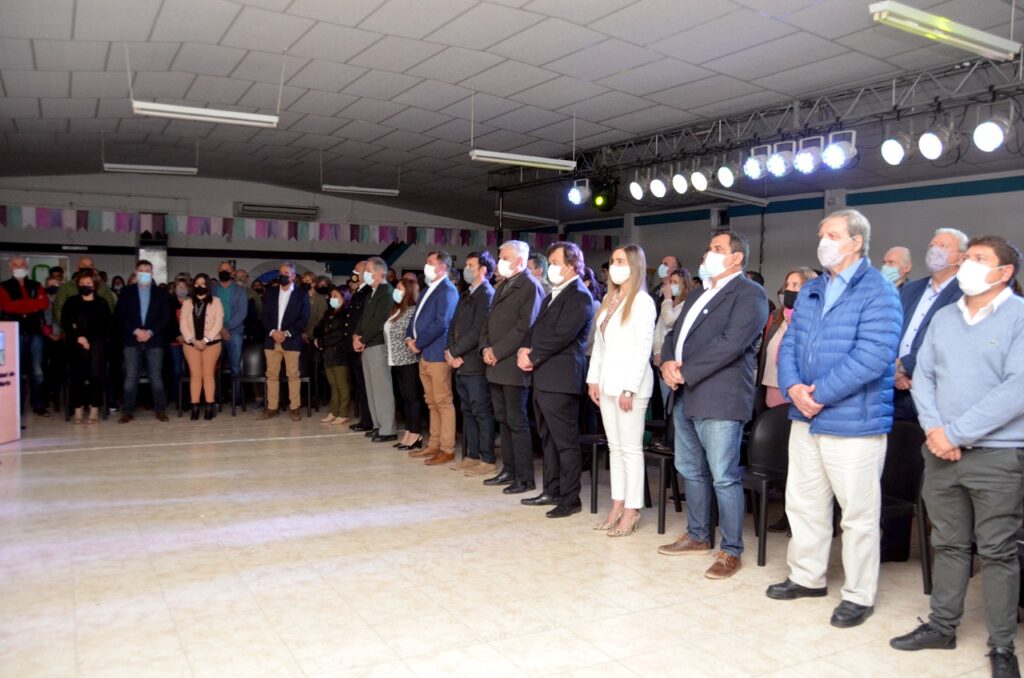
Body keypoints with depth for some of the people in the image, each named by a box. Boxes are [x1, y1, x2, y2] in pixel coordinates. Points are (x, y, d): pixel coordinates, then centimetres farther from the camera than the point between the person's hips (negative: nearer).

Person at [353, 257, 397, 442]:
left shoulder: (387, 291, -12)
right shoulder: (371, 292, 17)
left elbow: (379, 321, -18)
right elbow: (364, 317, 17)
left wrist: (363, 340, -11)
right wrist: (357, 336, 1)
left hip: (378, 344, -9)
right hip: (367, 344, 9)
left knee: (382, 388, -7)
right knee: (372, 388, 12)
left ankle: (388, 430, -3)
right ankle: (378, 425, 20)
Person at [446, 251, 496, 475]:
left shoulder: (487, 295, -11)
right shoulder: (466, 296, 18)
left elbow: (477, 332, -19)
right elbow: (454, 326, 16)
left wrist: (454, 352, -12)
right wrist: (451, 353, 0)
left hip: (476, 364, -9)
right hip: (461, 364, 9)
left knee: (482, 412, -3)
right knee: (468, 412, 13)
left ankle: (487, 460, 4)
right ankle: (472, 456, 22)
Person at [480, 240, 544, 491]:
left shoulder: (530, 286, -10)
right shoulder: (501, 287, 19)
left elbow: (525, 327, -18)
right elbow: (489, 321, 19)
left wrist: (497, 352, -16)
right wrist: (486, 348, 2)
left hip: (513, 365, -9)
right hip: (496, 365, 9)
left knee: (517, 422, -4)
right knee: (503, 419, 14)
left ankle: (524, 478, 4)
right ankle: (509, 470, 23)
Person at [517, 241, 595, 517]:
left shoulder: (579, 296, -10)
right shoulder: (552, 295, 20)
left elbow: (560, 336, -19)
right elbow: (535, 328, 20)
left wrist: (532, 358, -12)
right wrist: (524, 349, 1)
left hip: (560, 378, -10)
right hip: (542, 377, 10)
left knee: (565, 442, -3)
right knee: (548, 439, 16)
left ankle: (570, 498, 5)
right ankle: (552, 491, 26)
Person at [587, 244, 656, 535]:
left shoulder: (642, 301, -8)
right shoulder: (609, 299, 13)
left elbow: (643, 348, -13)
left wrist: (629, 389, -16)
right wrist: (594, 379, 9)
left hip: (630, 383, -7)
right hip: (607, 382, 7)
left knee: (631, 448, -2)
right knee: (614, 447, 11)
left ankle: (631, 511, 4)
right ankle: (617, 506, 18)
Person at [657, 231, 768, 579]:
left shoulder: (749, 293, -5)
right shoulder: (698, 296, 22)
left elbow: (732, 342, -18)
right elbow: (673, 335, 20)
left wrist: (685, 372, -17)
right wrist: (668, 363, -3)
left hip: (720, 398, -9)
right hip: (686, 397, 9)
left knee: (724, 477, -5)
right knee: (691, 471, 16)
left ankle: (731, 551, 6)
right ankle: (698, 536, 30)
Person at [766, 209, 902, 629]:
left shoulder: (877, 292, -10)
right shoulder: (810, 291, 15)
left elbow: (874, 355, -21)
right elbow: (789, 343, 11)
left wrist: (820, 394, -19)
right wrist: (793, 386, -8)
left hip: (854, 422, -7)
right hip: (806, 419, 8)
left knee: (859, 513, 4)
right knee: (803, 503, 16)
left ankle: (859, 595, 19)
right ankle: (807, 577, 33)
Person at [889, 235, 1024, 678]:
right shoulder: (944, 317, 11)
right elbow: (923, 376, 8)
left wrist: (956, 432, -17)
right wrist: (934, 429, -9)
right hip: (941, 453, 5)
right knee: (948, 545, 14)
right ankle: (942, 626, 27)